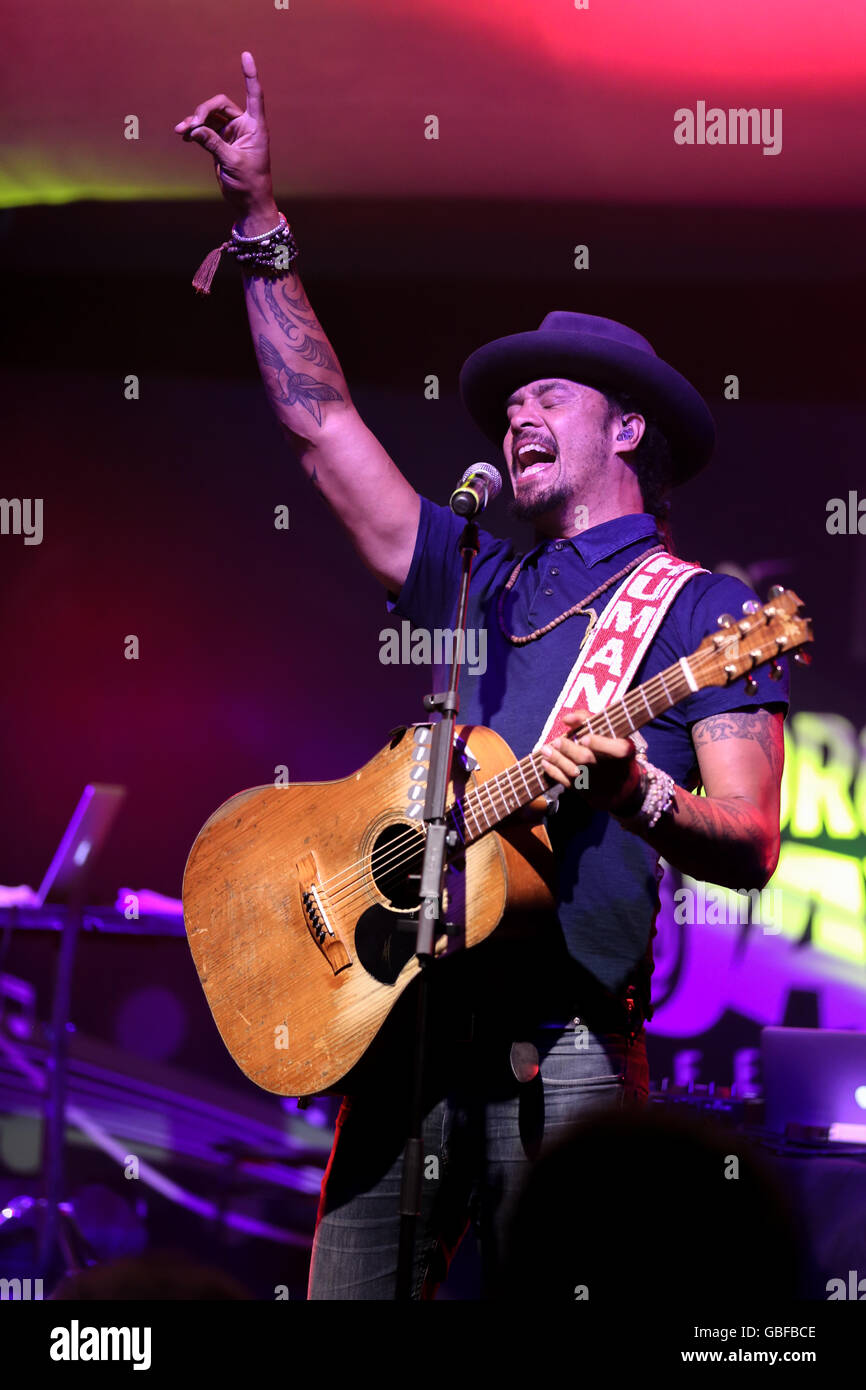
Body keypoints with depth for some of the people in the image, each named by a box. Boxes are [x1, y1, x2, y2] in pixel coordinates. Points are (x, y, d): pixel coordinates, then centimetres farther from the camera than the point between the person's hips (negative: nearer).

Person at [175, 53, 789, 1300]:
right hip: (408, 1020, 5)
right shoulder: (479, 580, 20)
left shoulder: (707, 613, 3)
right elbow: (323, 423, 20)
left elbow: (750, 846, -6)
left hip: (563, 1047, -5)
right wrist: (259, 218, 18)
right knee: (348, 1290, 2)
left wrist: (638, 799, -27)